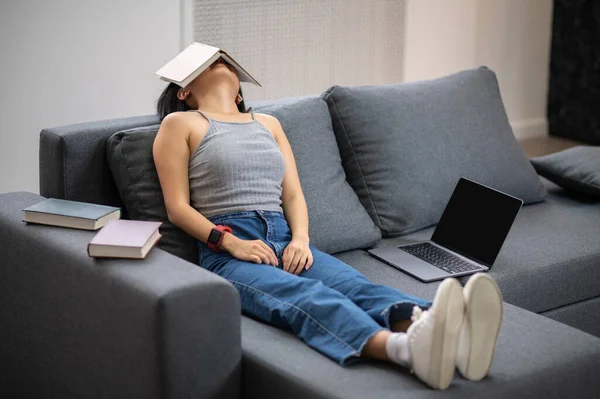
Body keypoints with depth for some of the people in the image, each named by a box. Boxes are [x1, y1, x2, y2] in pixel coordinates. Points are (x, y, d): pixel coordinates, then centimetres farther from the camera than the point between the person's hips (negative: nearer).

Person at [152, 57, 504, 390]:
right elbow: (178, 208, 3)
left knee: (354, 285, -29)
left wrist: (300, 238, -3)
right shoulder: (180, 124, 13)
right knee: (305, 296, -36)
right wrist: (232, 242, -13)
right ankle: (406, 347, -68)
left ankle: (451, 339, -61)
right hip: (227, 252, -4)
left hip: (286, 241, 5)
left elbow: (294, 195, 19)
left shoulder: (269, 124, 28)